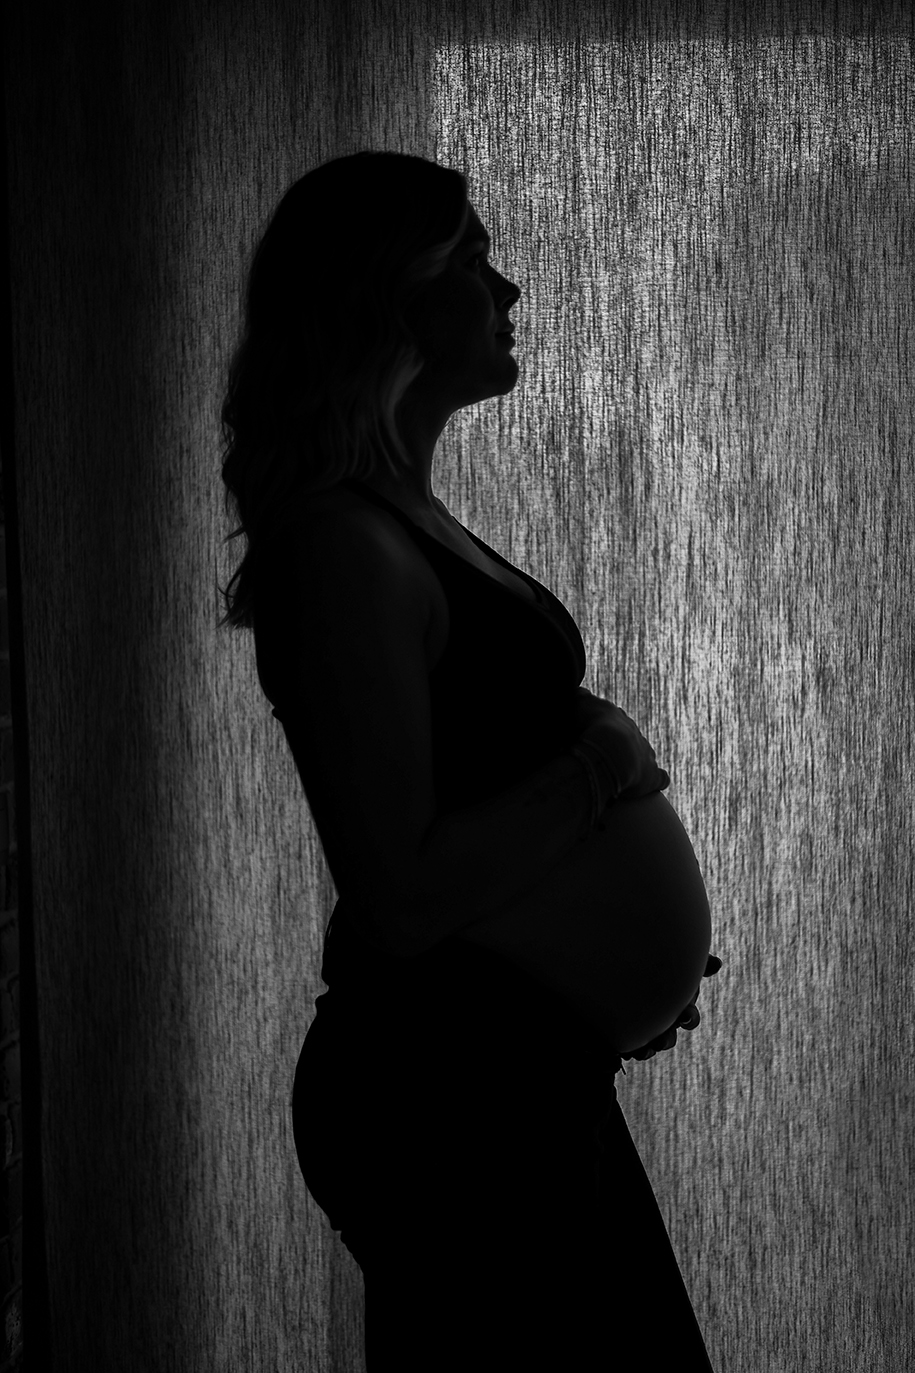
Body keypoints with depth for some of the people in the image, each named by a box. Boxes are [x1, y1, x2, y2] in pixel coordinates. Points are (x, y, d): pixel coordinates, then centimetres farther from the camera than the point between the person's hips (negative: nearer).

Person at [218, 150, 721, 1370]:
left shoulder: (408, 518, 10)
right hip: (441, 1094, -10)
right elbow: (400, 899, -26)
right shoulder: (344, 544, -20)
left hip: (521, 1071, 10)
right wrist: (601, 763, -15)